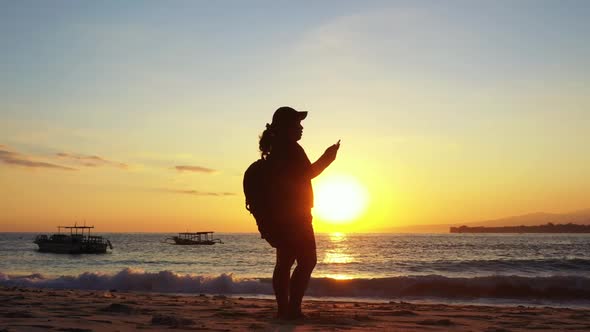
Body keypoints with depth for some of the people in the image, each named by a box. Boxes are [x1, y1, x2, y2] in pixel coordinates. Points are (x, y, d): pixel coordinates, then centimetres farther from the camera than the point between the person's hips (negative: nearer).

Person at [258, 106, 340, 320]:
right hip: (293, 217, -10)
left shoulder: (276, 150, 18)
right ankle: (292, 308, -11)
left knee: (284, 262, 10)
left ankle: (283, 309, 13)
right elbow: (307, 174, -16)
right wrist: (328, 158, -7)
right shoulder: (289, 148, -13)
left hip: (280, 216, 10)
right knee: (307, 260, -9)